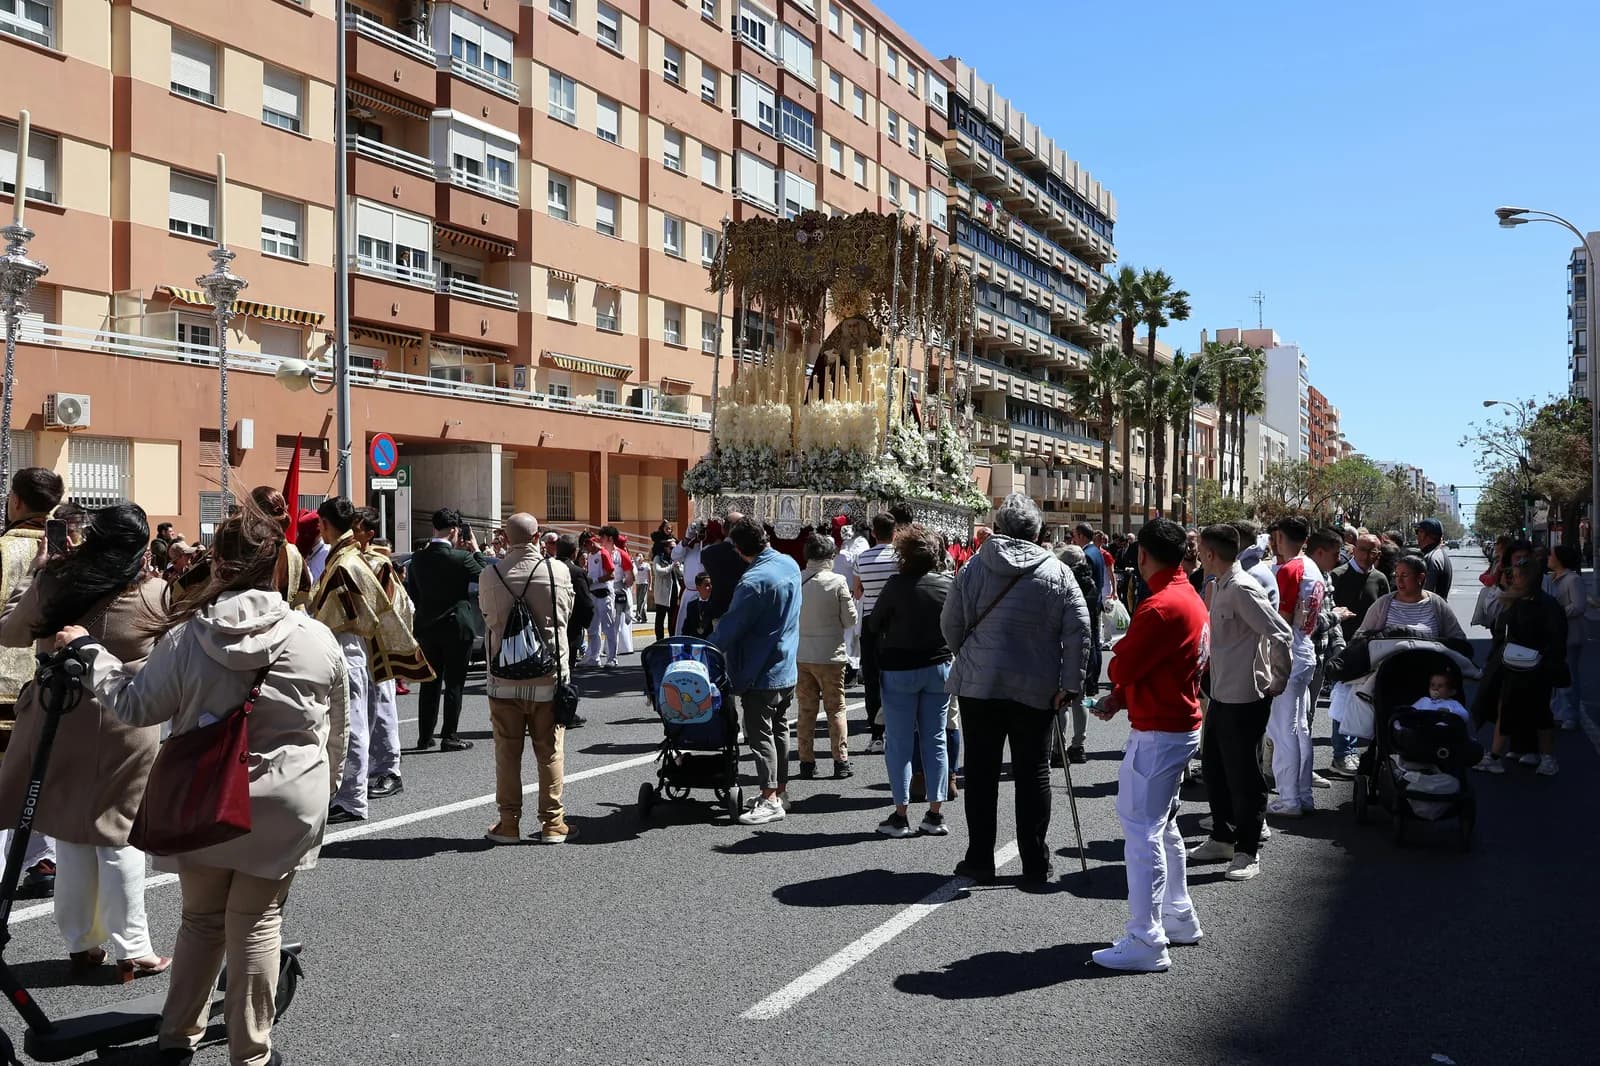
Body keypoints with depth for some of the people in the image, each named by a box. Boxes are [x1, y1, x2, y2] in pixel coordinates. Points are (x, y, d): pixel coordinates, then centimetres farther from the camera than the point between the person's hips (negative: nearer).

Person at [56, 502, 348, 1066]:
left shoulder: (185, 638, -12)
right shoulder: (318, 639, -10)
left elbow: (135, 706, -1)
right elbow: (335, 730, 3)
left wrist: (88, 651, 13)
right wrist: (326, 785, 21)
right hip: (285, 806, -1)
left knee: (200, 919, 20)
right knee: (257, 921, 9)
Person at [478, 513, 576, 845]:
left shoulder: (490, 575, -5)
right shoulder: (557, 571, -7)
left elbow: (486, 616, 9)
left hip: (504, 674, 0)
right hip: (548, 672, 0)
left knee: (507, 751, 8)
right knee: (549, 751, 8)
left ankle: (509, 823, 12)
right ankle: (552, 822, 12)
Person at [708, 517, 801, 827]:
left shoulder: (753, 581, -24)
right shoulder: (790, 565, 1)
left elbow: (729, 628, -21)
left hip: (761, 674, -8)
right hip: (788, 669, 9)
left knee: (761, 735, -1)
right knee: (780, 730, 17)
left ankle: (770, 799, 0)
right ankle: (781, 790, 26)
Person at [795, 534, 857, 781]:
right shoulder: (837, 582, -13)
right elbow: (850, 620, -7)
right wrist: (850, 600, 11)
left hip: (800, 656, 3)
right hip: (830, 656, -3)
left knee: (805, 710, 11)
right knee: (836, 709, 9)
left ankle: (806, 763, 13)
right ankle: (840, 762, 8)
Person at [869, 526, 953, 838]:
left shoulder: (897, 584, -14)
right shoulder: (948, 584, -4)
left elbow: (873, 624, -3)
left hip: (900, 669, -4)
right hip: (939, 667, 4)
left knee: (899, 742, 3)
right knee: (935, 740, 9)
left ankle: (900, 815, 3)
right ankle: (935, 814, 10)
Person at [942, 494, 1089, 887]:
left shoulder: (974, 567, 2)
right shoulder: (1057, 571, 0)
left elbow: (950, 624, 5)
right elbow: (1078, 630, -5)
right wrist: (1070, 684, -2)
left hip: (978, 685, 1)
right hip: (1037, 689, 0)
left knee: (981, 772, 8)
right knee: (1033, 772, 7)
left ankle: (980, 860, 14)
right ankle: (1036, 865, 11)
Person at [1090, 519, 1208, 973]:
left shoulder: (1160, 607, -22)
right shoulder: (1192, 599, 11)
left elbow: (1122, 667, -19)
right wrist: (1120, 699, 5)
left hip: (1156, 734, -10)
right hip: (1181, 724, 10)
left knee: (1142, 830, -7)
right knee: (1162, 825, 21)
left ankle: (1145, 943, -4)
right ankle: (1180, 919, 32)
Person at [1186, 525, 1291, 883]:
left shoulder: (1243, 589, -20)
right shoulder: (1218, 585, 9)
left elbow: (1281, 635, -22)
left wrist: (1277, 682, -13)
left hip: (1245, 697, -10)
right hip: (1221, 693, 10)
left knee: (1242, 776, 1)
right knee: (1213, 768, 17)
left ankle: (1248, 853, 13)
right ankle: (1222, 838, 32)